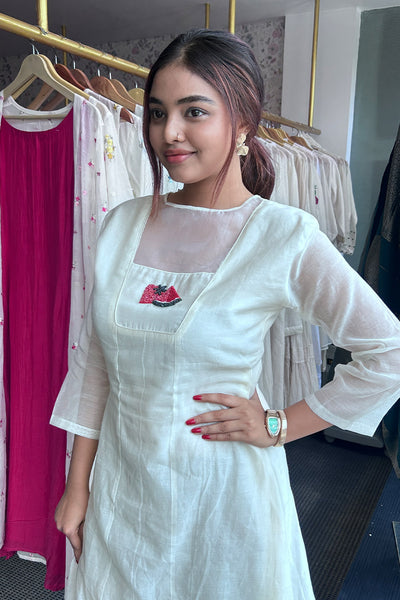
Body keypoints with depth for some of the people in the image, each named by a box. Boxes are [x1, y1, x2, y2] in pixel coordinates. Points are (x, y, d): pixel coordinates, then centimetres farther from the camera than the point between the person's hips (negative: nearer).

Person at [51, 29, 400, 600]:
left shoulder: (286, 236, -16)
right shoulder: (123, 224, -3)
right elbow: (94, 360, 2)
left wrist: (278, 425, -10)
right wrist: (77, 485, 5)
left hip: (222, 491, -3)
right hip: (121, 485, 4)